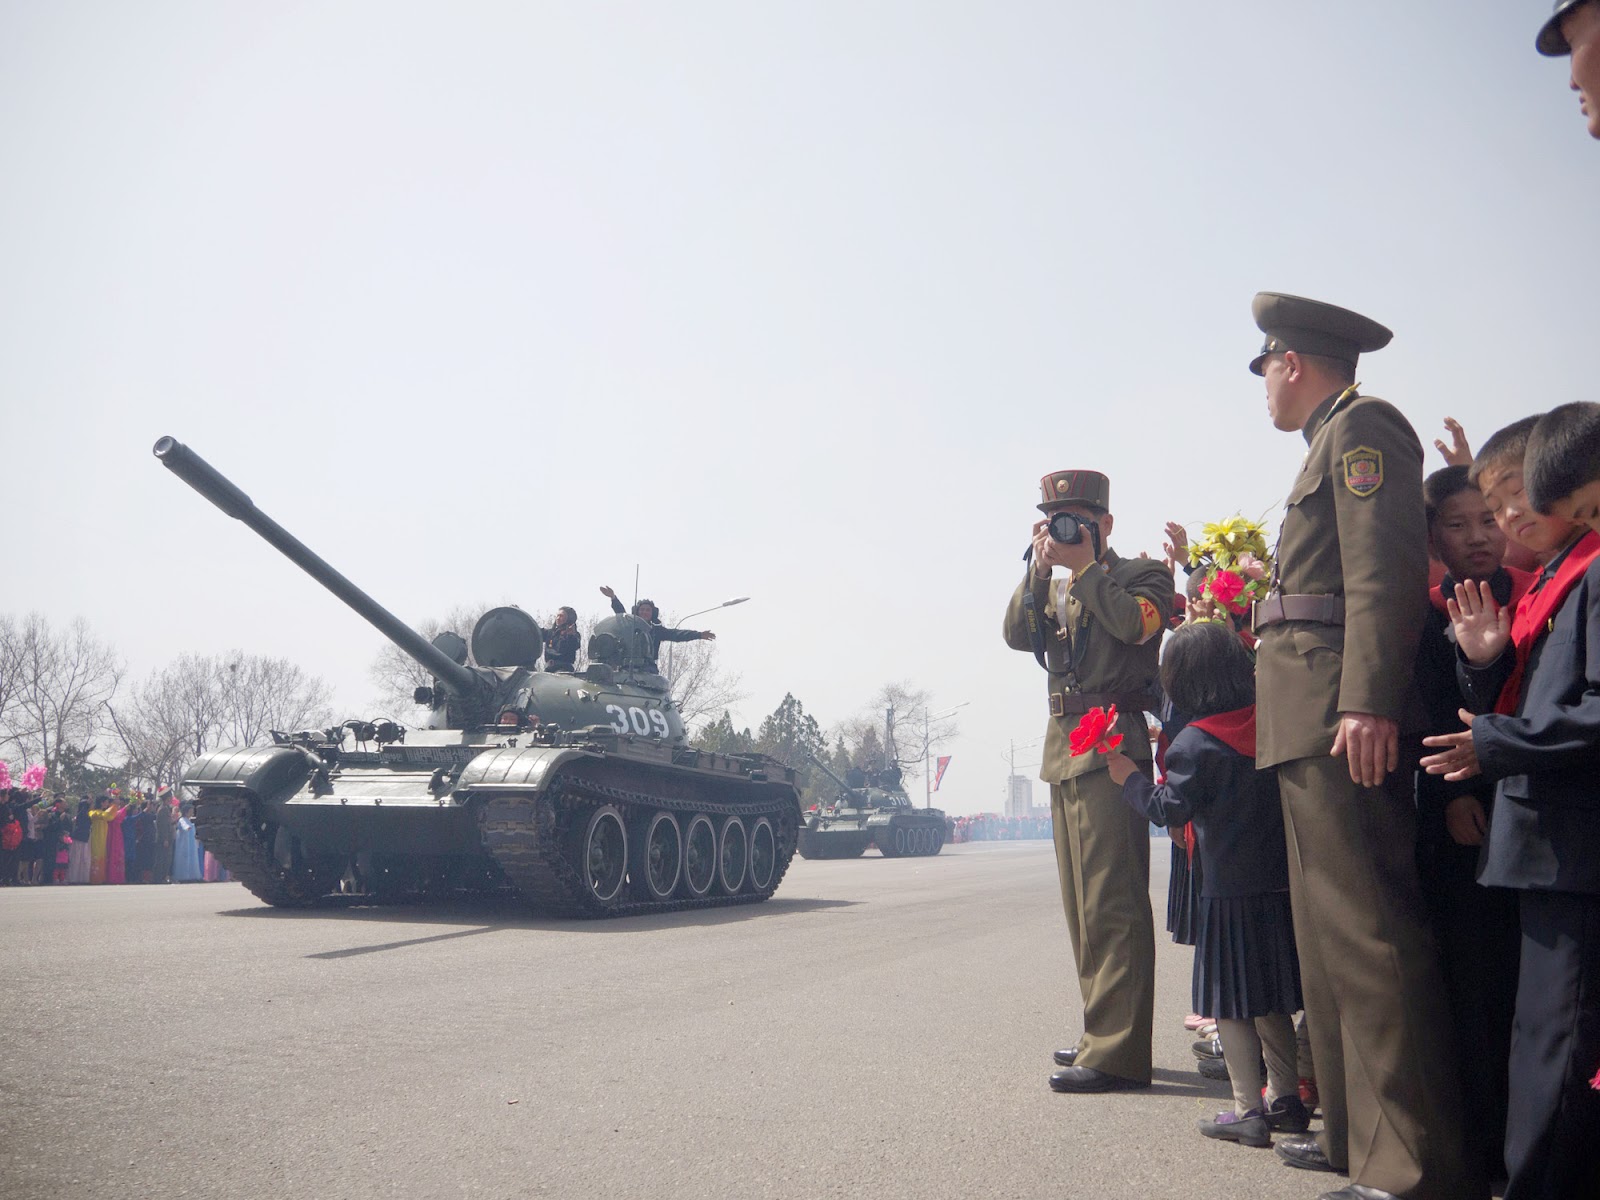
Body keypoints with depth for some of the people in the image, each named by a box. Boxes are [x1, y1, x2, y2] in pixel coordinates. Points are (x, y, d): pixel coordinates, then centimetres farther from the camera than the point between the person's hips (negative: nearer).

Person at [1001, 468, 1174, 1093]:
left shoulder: (1142, 574, 3)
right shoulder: (1054, 589, 22)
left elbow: (1135, 623, -18)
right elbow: (1017, 634, 6)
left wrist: (1084, 567, -8)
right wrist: (1039, 567, -2)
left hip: (1111, 748, -8)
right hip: (1063, 748, 8)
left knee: (1111, 901, -11)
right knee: (1083, 903, 12)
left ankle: (1119, 1051, -10)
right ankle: (1102, 1033, 22)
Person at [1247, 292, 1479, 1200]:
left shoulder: (1361, 425, -3)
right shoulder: (1333, 441, 25)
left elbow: (1388, 570, -17)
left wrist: (1367, 702, -25)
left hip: (1341, 715, -11)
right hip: (1311, 724, 11)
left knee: (1369, 932, -10)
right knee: (1332, 930, 14)